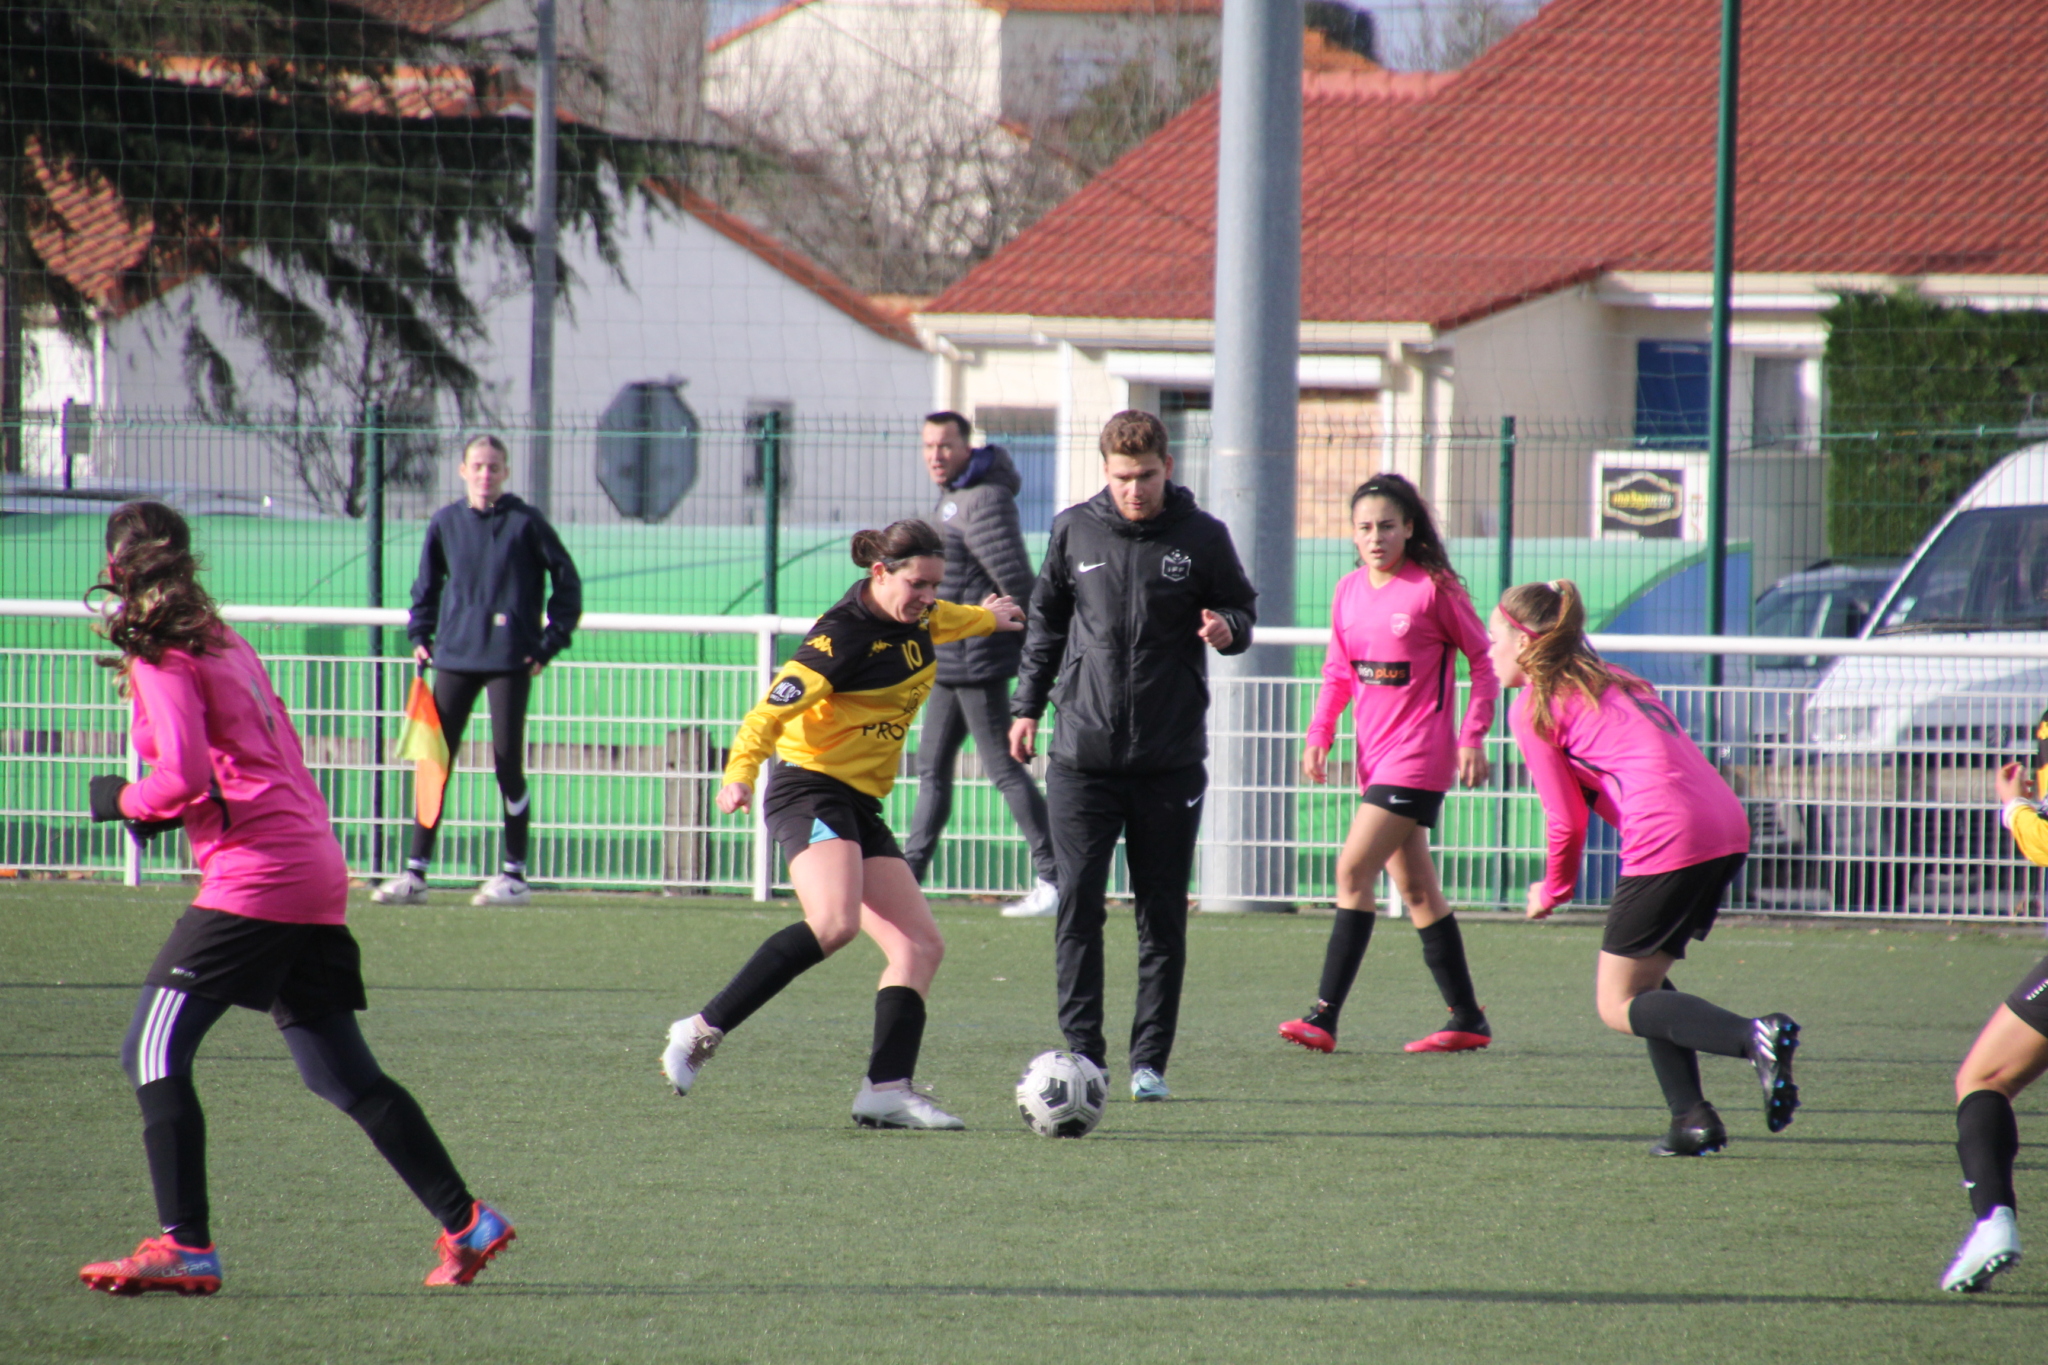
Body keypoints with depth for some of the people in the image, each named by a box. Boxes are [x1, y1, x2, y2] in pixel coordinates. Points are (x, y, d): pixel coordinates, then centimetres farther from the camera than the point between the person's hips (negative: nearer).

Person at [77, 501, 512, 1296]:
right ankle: (465, 1223, 12)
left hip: (253, 873, -9)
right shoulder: (227, 645, 20)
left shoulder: (162, 662, -7)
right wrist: (160, 806, 16)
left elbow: (183, 776, -18)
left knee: (154, 1053, -7)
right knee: (341, 1074, 14)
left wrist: (121, 799, 1)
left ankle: (186, 1246, -15)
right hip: (316, 871, 9)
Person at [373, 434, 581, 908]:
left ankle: (515, 874, 8)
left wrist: (550, 642, -3)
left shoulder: (525, 523, -3)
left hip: (509, 658, -3)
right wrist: (420, 635, 10)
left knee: (508, 763, -1)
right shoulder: (446, 523, 6)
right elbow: (428, 584, 20)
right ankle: (415, 872, 2)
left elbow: (567, 583, 2)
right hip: (455, 656, 3)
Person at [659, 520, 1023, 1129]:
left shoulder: (912, 619, 11)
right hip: (812, 788, -10)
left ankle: (887, 1089, -8)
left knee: (921, 945, 0)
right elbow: (773, 708, -22)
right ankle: (701, 1031, -28)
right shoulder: (844, 636, -17)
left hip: (861, 808, 10)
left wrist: (984, 619, 56)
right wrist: (741, 775, -37)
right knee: (835, 921, -33)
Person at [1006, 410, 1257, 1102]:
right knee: (1078, 903, -6)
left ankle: (1150, 1061, 10)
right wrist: (1027, 704, 15)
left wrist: (1228, 628, -15)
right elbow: (1046, 620, 16)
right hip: (1083, 754, 1)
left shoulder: (1202, 538, -1)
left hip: (1169, 759, -1)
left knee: (1163, 915, 3)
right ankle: (1083, 1054, 1)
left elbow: (1240, 612, 9)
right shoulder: (1075, 530, 4)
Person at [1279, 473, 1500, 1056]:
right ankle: (1467, 1019, 18)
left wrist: (1473, 736, -10)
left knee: (1354, 870, -15)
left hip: (1419, 757, -7)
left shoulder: (1434, 588, -10)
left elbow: (1483, 660, -3)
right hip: (1375, 756, 7)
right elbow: (1338, 672, 18)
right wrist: (1320, 734, 5)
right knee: (1416, 889, 10)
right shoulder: (1349, 591, 8)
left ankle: (1325, 1017, -16)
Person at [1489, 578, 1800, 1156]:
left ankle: (1754, 1037, -20)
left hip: (1668, 840, -8)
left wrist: (1551, 892, 17)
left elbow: (1566, 820, 0)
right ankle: (1692, 1119, 8)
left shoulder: (1533, 706, 3)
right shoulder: (1615, 681, 26)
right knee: (1644, 979, 22)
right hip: (1728, 828, 8)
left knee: (1618, 1005, 2)